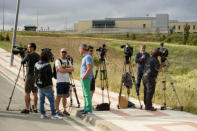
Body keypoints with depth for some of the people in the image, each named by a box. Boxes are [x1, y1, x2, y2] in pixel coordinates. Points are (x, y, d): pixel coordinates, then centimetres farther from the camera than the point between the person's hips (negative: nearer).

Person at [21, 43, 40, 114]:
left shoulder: (28, 55, -11)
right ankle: (35, 108, 11)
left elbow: (22, 62, -1)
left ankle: (27, 108, -1)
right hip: (36, 76, 6)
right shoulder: (38, 56, 10)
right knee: (35, 93, 9)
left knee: (27, 92, -1)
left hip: (29, 75, -6)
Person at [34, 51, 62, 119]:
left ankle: (42, 114, 13)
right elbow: (50, 75, -9)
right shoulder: (47, 65, -16)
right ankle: (53, 114, -1)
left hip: (39, 85, 6)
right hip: (47, 86, -6)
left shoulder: (36, 64, 2)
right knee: (52, 100, -1)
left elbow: (35, 74, 10)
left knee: (41, 100, 11)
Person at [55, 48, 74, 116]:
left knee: (65, 96, 9)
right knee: (59, 96, -5)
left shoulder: (68, 61, 17)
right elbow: (60, 70, -15)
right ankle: (57, 110, -2)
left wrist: (65, 69, -11)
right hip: (60, 81, -5)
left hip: (67, 81, 5)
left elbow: (72, 69, 3)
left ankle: (64, 110, 15)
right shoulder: (58, 61, -2)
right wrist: (68, 70, -4)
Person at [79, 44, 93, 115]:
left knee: (87, 93, -9)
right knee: (85, 94, 13)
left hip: (86, 78, -10)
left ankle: (89, 109, -9)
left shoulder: (88, 57, -15)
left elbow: (89, 68, -23)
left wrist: (83, 76, -19)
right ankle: (86, 108, 18)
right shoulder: (85, 57, 17)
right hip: (83, 78, 10)